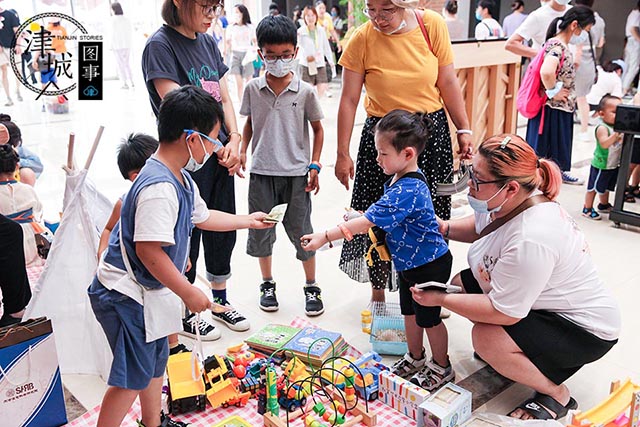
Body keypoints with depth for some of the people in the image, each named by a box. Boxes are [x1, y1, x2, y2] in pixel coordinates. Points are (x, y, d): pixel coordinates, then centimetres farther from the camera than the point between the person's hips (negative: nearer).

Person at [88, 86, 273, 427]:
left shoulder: (181, 180, 5)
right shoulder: (159, 188, -29)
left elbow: (202, 217, 23)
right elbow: (148, 250, -32)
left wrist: (247, 221, 29)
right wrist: (188, 292, -23)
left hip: (150, 290, 11)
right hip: (125, 295, -10)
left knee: (156, 360, 24)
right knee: (133, 375, 0)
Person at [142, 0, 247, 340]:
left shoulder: (208, 43, 11)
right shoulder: (160, 45, -11)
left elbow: (224, 99, 11)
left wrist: (233, 141, -4)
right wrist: (218, 147, -13)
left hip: (220, 155, 7)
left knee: (224, 229, 15)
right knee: (187, 235, 5)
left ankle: (220, 300, 34)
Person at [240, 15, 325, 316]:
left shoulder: (305, 91, -4)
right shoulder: (253, 89, 0)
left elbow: (317, 128, 5)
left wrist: (315, 165, -1)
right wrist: (242, 151, -1)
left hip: (296, 173, -2)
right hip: (261, 171, 2)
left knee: (301, 231, 6)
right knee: (260, 231, 10)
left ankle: (311, 287, 24)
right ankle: (267, 285, 30)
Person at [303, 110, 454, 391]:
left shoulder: (407, 191, -33)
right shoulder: (402, 180, -1)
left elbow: (366, 222, -36)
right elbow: (379, 217, 14)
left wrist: (324, 237, -34)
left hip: (429, 265, -10)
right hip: (410, 262, 10)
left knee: (429, 317, 7)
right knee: (409, 312, 21)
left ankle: (441, 368, 27)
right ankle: (415, 358, 40)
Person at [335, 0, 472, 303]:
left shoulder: (433, 25, -7)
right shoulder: (361, 40, -12)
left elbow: (448, 83, -1)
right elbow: (349, 100, -9)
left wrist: (463, 130, -1)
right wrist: (342, 154, -8)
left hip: (432, 132, 2)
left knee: (432, 214, 10)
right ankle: (377, 293, 27)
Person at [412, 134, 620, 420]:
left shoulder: (531, 241, -38)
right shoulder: (503, 202, -11)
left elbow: (503, 312, -32)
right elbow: (480, 228, 13)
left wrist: (440, 299, -23)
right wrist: (444, 228, -5)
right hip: (533, 297, 9)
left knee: (485, 337, -27)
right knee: (462, 283, 1)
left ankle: (556, 395, 0)